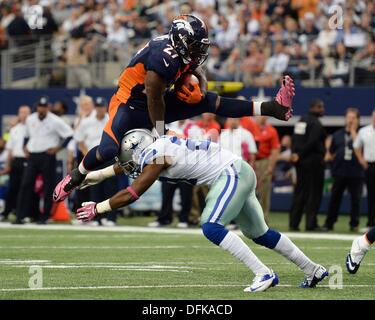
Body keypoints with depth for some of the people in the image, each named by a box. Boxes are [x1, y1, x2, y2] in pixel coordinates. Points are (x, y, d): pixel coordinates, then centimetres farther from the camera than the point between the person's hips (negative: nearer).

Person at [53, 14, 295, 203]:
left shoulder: (183, 53, -7)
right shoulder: (165, 57, -32)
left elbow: (198, 71, 14)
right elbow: (154, 99, -25)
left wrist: (197, 87, -11)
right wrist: (159, 134, -14)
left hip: (154, 103, 8)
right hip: (131, 105, -8)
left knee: (207, 102, 0)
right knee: (108, 150, -25)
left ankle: (271, 108, -3)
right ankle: (75, 178, 5)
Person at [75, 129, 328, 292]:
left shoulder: (157, 156, -15)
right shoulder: (159, 147, 11)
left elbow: (131, 194, -14)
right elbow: (129, 164, 30)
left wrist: (97, 209, -7)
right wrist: (97, 175, 33)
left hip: (233, 174, -10)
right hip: (238, 174, 10)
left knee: (211, 227, -20)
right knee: (259, 234, 17)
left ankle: (264, 274, -21)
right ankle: (314, 270, 26)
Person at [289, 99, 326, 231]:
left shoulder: (301, 120, 15)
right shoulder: (316, 124, -13)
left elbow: (295, 139, 11)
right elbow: (311, 142, -20)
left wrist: (295, 153, 3)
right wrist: (300, 155, -12)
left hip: (300, 161, 8)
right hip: (314, 160, -8)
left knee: (300, 192, 11)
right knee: (314, 193, -2)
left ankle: (293, 223, 9)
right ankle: (311, 224, -3)